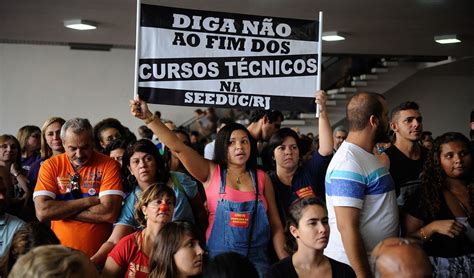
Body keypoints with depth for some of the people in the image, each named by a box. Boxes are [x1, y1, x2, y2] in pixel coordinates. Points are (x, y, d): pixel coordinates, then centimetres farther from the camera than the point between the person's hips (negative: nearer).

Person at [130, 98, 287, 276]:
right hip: (219, 258, -1)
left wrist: (283, 261, 1)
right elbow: (177, 147, -10)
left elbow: (275, 223, 7)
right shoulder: (211, 173, 0)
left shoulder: (262, 178, 4)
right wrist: (149, 118, -20)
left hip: (255, 260, 1)